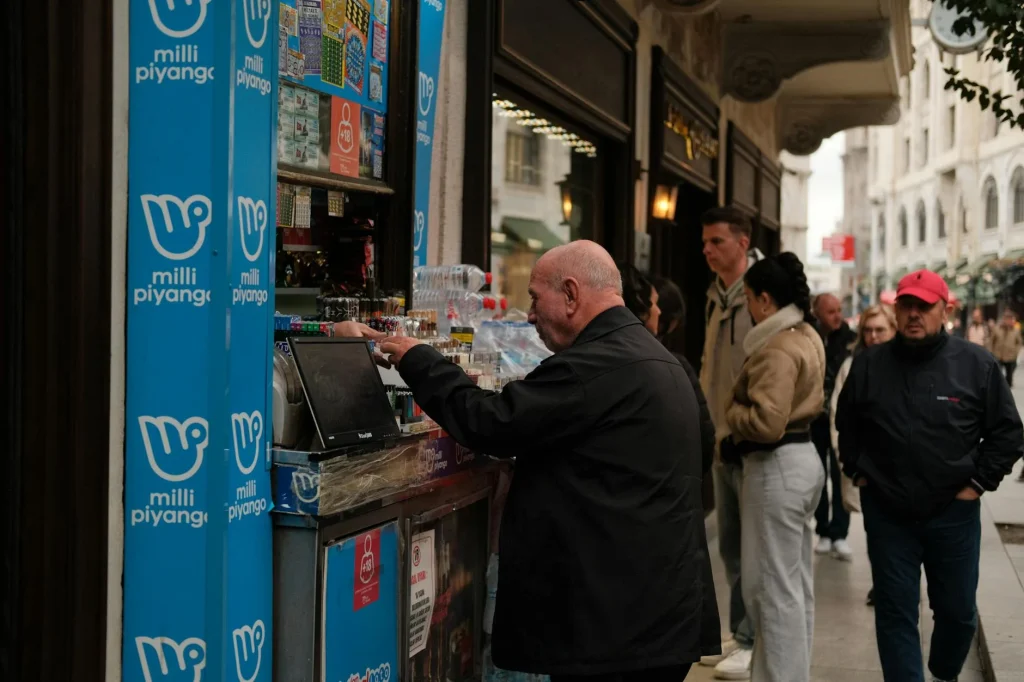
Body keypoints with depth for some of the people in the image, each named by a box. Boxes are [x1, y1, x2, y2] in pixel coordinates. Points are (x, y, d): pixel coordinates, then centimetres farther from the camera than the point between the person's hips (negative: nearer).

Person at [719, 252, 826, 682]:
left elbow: (766, 423, -29)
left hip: (777, 467, -11)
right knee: (797, 583, 17)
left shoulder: (777, 350, -21)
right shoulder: (807, 336, 12)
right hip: (803, 458, 11)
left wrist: (730, 410, -10)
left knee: (772, 586, -2)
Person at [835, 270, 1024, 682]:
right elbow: (846, 425, 15)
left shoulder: (977, 364, -5)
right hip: (886, 512, 1)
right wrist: (856, 472, 7)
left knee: (957, 610, 14)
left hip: (953, 512, 0)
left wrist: (979, 482, -5)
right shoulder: (868, 364, 1)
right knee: (895, 614, 4)